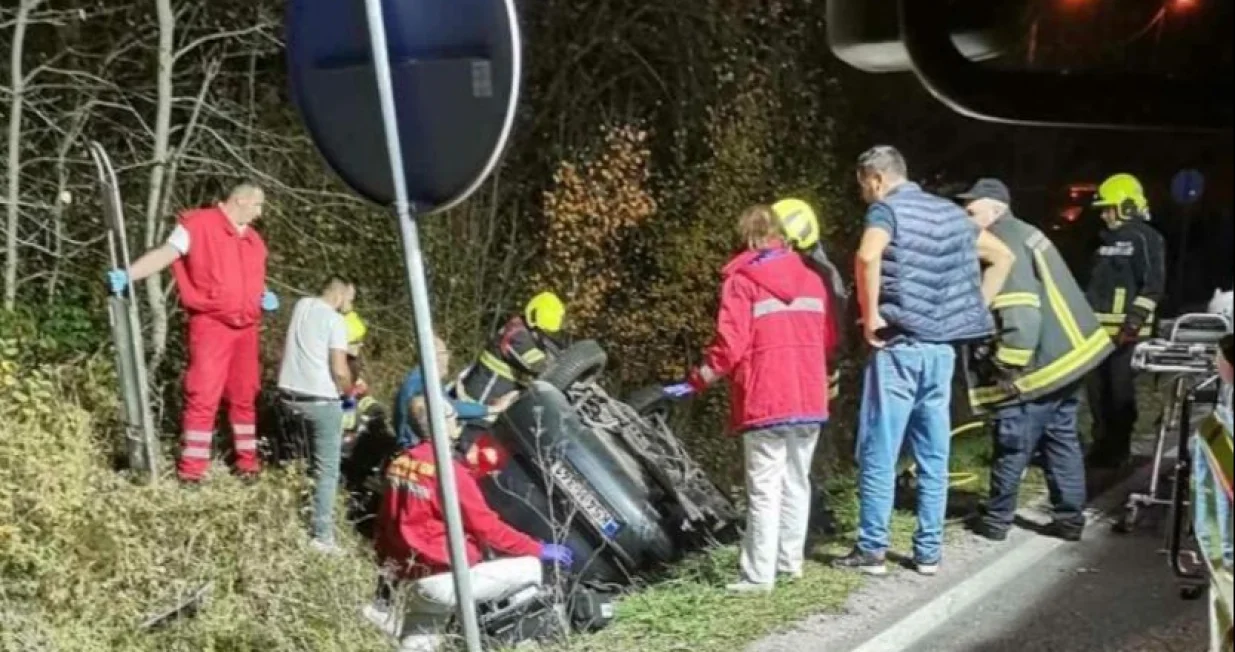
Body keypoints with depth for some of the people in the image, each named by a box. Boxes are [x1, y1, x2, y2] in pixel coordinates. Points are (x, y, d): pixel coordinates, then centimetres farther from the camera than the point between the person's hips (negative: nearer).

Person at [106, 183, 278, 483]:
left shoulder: (253, 239, 16)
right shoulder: (199, 224, -6)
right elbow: (165, 254, -16)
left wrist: (265, 296, 6)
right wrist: (128, 274, -29)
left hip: (246, 327, 6)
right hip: (211, 324, -6)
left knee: (244, 395, 12)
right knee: (203, 395, -7)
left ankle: (248, 459, 22)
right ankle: (192, 467, -1)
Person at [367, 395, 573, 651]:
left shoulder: (400, 464, 6)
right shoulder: (447, 470, -17)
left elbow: (385, 525, 14)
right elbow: (486, 527, -15)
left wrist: (389, 572, 24)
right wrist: (539, 549, -5)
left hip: (412, 578, 8)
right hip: (444, 579, -8)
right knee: (530, 567, -4)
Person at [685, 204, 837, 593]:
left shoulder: (742, 281, -5)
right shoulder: (811, 279, 13)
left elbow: (731, 344, -12)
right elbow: (827, 340, 14)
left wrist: (699, 379, 0)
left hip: (766, 402, -5)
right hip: (810, 400, 5)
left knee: (764, 489, -3)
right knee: (797, 482, 15)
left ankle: (758, 575, -2)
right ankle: (791, 561, 22)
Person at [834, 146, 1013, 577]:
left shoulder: (887, 209, -5)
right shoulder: (950, 212, 15)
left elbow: (868, 257, -27)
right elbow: (1002, 256, 22)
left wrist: (871, 316, -17)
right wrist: (973, 311, 17)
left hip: (899, 347, -6)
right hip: (943, 349, 6)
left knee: (879, 453, 1)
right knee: (934, 455, 10)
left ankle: (872, 549, 5)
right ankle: (929, 551, 15)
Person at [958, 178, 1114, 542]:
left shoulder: (1004, 244, -16)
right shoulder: (1022, 235, 15)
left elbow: (1020, 314, -24)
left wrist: (1006, 366, -18)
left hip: (1038, 363, -10)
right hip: (1068, 354, 10)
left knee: (1013, 445, 1)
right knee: (1061, 439, 15)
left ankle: (997, 520, 10)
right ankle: (1069, 518, 21)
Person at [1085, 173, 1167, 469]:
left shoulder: (1144, 238, -8)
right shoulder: (1110, 239, 19)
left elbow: (1153, 285, -16)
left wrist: (1134, 321, -21)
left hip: (1126, 331, -9)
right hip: (1101, 329, 9)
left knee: (1121, 391, -3)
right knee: (1098, 389, 11)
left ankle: (1119, 449, 5)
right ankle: (1102, 445, 21)